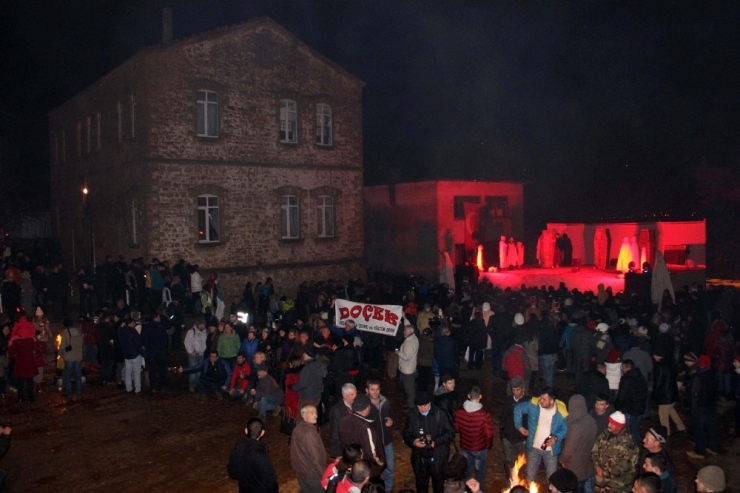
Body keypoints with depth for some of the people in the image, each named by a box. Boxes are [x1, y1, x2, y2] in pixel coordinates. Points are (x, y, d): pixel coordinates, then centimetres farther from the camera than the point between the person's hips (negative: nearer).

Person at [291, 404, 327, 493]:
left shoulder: (298, 428, 1)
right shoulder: (309, 433, -28)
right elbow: (315, 458, -26)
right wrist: (323, 475, -17)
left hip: (301, 471, 9)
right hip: (312, 474, -9)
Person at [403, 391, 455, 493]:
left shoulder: (440, 414, -11)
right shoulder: (412, 416, -2)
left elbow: (450, 433, -9)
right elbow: (406, 434, 4)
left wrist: (436, 442, -23)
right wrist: (413, 442, -18)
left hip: (438, 458, -2)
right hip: (420, 459, 2)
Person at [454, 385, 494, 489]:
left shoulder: (459, 412, -15)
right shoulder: (484, 414, -27)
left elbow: (456, 428, -1)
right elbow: (489, 434, -18)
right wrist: (489, 446, 2)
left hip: (465, 446, 4)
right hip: (480, 448, -3)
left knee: (467, 470, 23)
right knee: (480, 472, 18)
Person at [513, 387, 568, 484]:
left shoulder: (561, 413, -22)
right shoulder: (533, 404, -18)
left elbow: (566, 429, -6)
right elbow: (518, 409, -1)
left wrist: (556, 437, -24)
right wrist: (519, 426, 1)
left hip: (550, 450, -2)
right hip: (534, 448, 2)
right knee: (530, 476, 19)